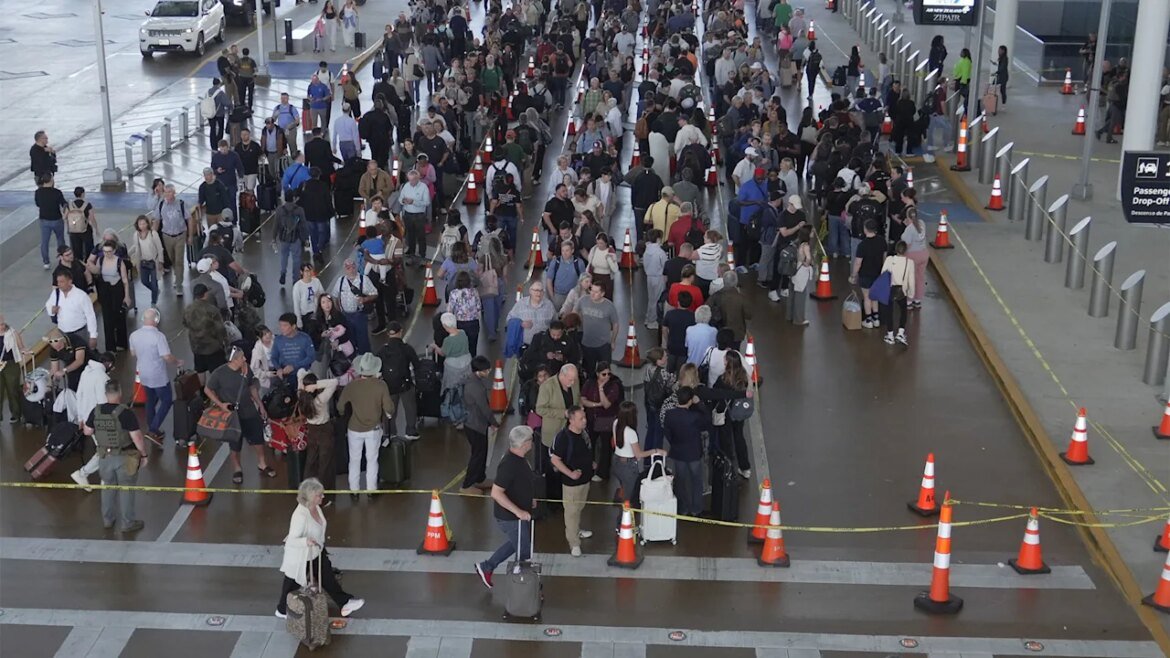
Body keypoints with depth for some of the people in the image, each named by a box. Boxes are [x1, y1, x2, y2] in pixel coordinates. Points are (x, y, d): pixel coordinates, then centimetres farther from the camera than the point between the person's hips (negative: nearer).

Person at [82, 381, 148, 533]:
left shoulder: (96, 412, -6)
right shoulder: (126, 413, -21)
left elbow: (87, 431, 7)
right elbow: (137, 437, -20)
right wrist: (144, 454, -7)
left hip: (105, 456, 4)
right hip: (124, 457, -4)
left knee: (108, 487, 21)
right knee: (126, 489, 8)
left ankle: (107, 519, 33)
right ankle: (127, 523, 16)